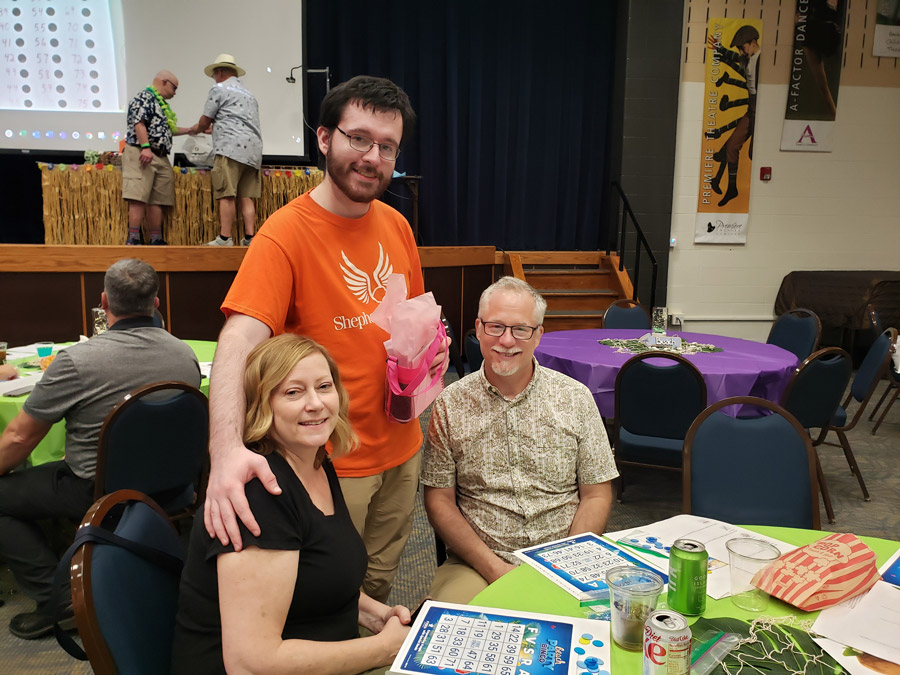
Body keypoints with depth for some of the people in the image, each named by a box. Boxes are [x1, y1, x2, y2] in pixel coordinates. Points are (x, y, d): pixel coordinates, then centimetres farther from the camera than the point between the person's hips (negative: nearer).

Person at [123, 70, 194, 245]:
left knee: (157, 200, 6)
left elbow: (168, 130, 35)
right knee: (139, 197, -14)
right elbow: (139, 123, -15)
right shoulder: (144, 98, -3)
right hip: (142, 154, -9)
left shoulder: (162, 104, 26)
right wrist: (146, 147, -24)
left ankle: (156, 240, 8)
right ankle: (133, 238, -17)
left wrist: (192, 129, 39)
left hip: (161, 157, 9)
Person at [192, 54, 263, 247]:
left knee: (226, 195, -10)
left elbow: (205, 121, 8)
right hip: (254, 147, 7)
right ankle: (249, 237, -3)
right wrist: (211, 129, 40)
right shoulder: (248, 93, 28)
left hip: (232, 147, -7)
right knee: (247, 196, 3)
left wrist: (197, 129, 31)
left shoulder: (219, 89, 6)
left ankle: (225, 238, -13)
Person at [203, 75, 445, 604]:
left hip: (401, 447, 6)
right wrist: (227, 449, -44)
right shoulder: (287, 232, -17)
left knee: (378, 587, 24)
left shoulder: (396, 225, 3)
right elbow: (240, 341, -29)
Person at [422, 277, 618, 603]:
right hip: (476, 567, -1)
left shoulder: (576, 397, 2)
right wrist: (494, 568, -11)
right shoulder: (449, 405, 0)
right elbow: (439, 501, 0)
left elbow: (596, 495, 4)